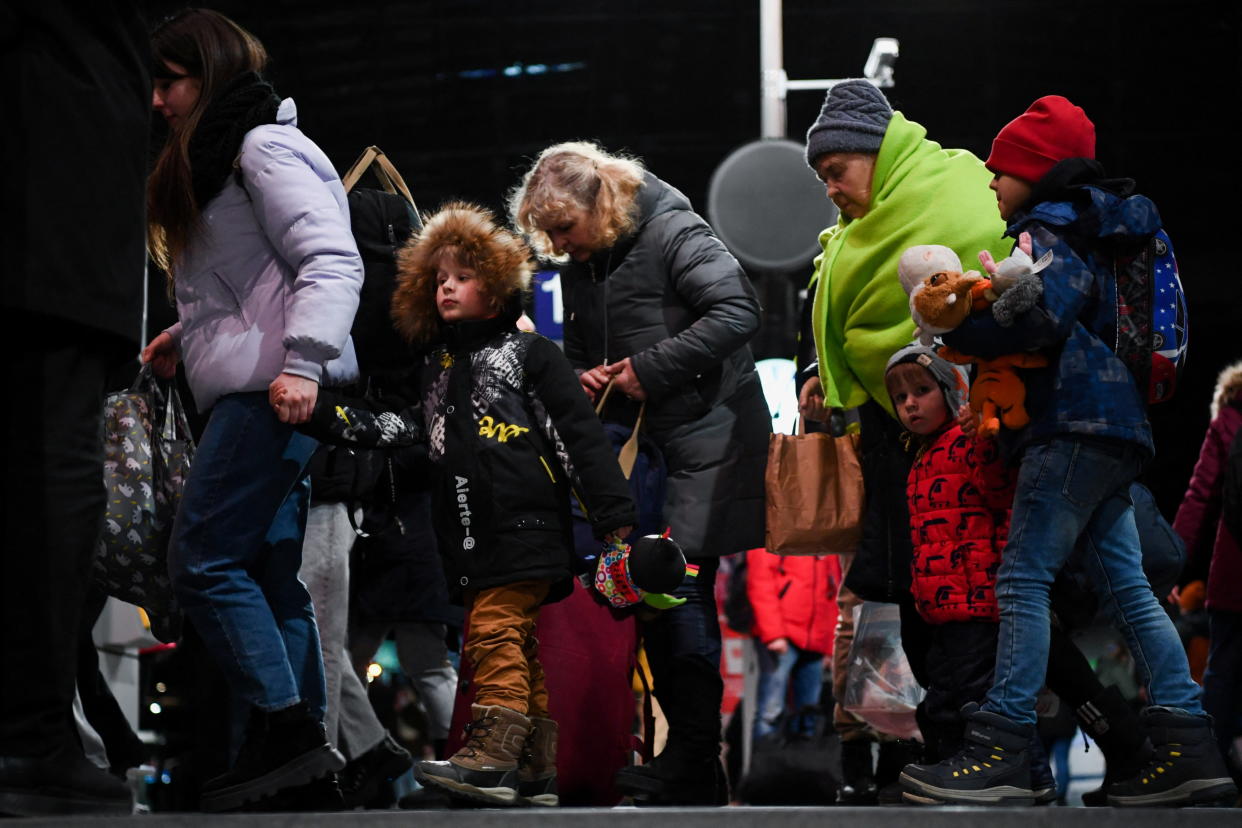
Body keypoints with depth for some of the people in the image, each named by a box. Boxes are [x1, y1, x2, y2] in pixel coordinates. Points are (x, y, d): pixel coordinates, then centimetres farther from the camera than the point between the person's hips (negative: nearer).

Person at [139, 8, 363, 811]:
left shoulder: (266, 149, -9)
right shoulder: (217, 158, 23)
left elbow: (330, 262, -18)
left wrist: (302, 363, -27)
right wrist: (187, 333, 18)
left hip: (274, 393, -11)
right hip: (253, 394, 11)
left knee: (203, 562, -12)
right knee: (270, 573, 9)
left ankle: (290, 735, -11)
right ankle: (296, 748, 11)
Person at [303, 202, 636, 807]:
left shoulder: (529, 354, 3)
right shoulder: (434, 367, 21)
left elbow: (581, 437, -2)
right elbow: (397, 423, 9)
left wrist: (615, 519, -7)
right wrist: (323, 414, -4)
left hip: (526, 527, -7)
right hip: (469, 536, 7)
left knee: (495, 630, -17)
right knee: (520, 649, 9)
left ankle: (491, 758, -23)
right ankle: (536, 773, 11)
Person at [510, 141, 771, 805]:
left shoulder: (672, 234, -11)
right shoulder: (580, 265, 13)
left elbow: (737, 311, -21)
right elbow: (576, 350, 26)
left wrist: (652, 369, -19)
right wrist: (582, 376, 2)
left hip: (704, 439, -8)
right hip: (638, 446, 9)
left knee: (683, 592, -11)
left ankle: (693, 766, -6)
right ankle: (682, 754, 14)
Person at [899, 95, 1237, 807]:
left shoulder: (1051, 233, -7)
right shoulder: (1086, 230, 23)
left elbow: (1040, 317, -22)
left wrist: (952, 328, -13)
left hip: (1078, 425, -10)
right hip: (1108, 427, 10)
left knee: (1025, 576, -12)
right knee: (1125, 583, 7)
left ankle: (1002, 749, -17)